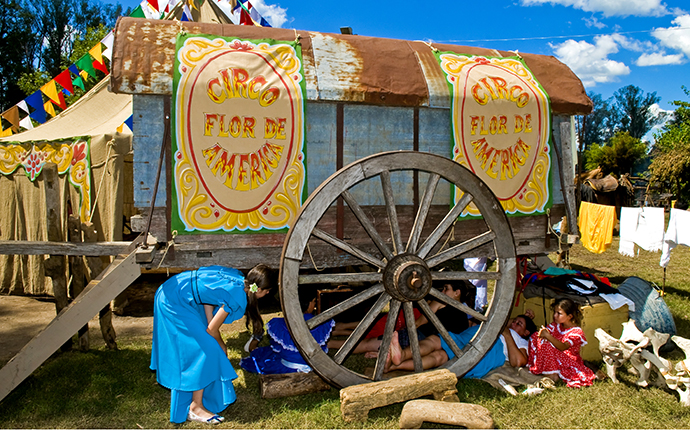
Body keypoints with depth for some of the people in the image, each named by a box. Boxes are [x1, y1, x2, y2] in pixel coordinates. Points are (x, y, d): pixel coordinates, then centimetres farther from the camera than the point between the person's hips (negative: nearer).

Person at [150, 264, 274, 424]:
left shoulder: (237, 277, 0)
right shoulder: (236, 297, -22)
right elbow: (212, 330, -12)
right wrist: (222, 346, 7)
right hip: (174, 304, -9)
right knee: (207, 350, -6)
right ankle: (195, 408, 2)